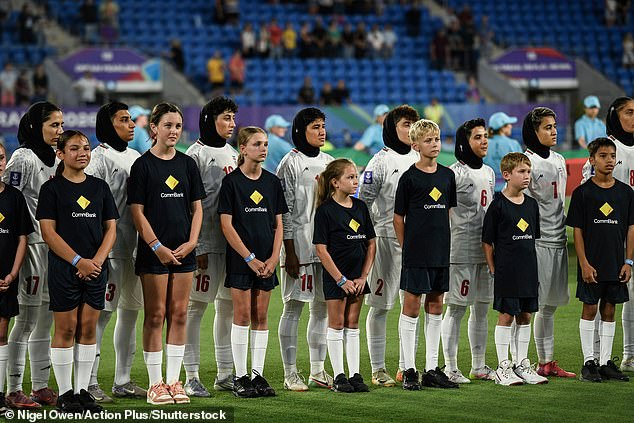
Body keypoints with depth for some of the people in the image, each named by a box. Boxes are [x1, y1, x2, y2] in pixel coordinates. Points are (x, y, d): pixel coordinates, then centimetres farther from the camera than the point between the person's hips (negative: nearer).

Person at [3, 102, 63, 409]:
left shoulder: (55, 159, 14)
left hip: (55, 245, 8)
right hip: (32, 244, -8)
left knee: (46, 319, 11)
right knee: (27, 318, -6)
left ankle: (40, 386, 18)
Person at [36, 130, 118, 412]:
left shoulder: (100, 187, 10)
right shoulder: (52, 188, -2)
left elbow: (111, 229, 8)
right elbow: (48, 232, -8)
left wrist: (97, 260, -7)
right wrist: (78, 261, -15)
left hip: (96, 269, 4)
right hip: (63, 268, -4)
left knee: (89, 328, 5)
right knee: (66, 328, 0)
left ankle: (83, 391, 12)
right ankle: (65, 394, 6)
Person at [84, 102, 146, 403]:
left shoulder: (135, 158, 16)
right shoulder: (99, 158, -8)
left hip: (134, 249, 8)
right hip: (109, 249, -8)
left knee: (130, 311, 11)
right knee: (101, 313, -8)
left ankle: (123, 381, 20)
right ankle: (89, 383, -3)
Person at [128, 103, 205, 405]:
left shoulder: (187, 164, 9)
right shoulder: (143, 165, -3)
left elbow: (197, 207, 10)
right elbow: (137, 212, -6)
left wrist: (191, 242, -4)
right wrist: (157, 247, -14)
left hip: (184, 252, 4)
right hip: (154, 252, -4)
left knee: (179, 314, 6)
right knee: (155, 315, 0)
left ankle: (174, 380, 12)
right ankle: (155, 383, 5)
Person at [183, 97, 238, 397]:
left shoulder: (232, 154, 16)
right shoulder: (196, 155, -6)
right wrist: (198, 247, -15)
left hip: (233, 241, 7)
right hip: (207, 242, -7)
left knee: (229, 305, 9)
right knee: (197, 306, -5)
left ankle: (225, 374, 17)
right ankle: (192, 377, -2)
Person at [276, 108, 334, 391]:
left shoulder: (329, 162, 14)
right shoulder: (291, 163, -5)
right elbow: (285, 210, -9)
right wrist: (290, 251, -14)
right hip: (299, 244, -6)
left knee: (322, 307, 8)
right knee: (294, 307, -3)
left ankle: (318, 372, 16)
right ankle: (290, 374, 0)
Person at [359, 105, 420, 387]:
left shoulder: (419, 160, 13)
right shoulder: (381, 161, -5)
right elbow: (364, 202, -7)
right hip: (387, 238, -6)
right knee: (380, 305, -1)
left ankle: (406, 366, 17)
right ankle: (378, 369, 3)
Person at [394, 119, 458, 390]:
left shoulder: (447, 175, 8)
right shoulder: (409, 177, -7)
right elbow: (398, 218, -3)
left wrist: (443, 240, 12)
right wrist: (408, 248, -2)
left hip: (441, 253, 5)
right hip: (416, 254, -5)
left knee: (436, 307, 9)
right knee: (412, 306, -1)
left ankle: (432, 370, 16)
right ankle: (409, 370, 4)